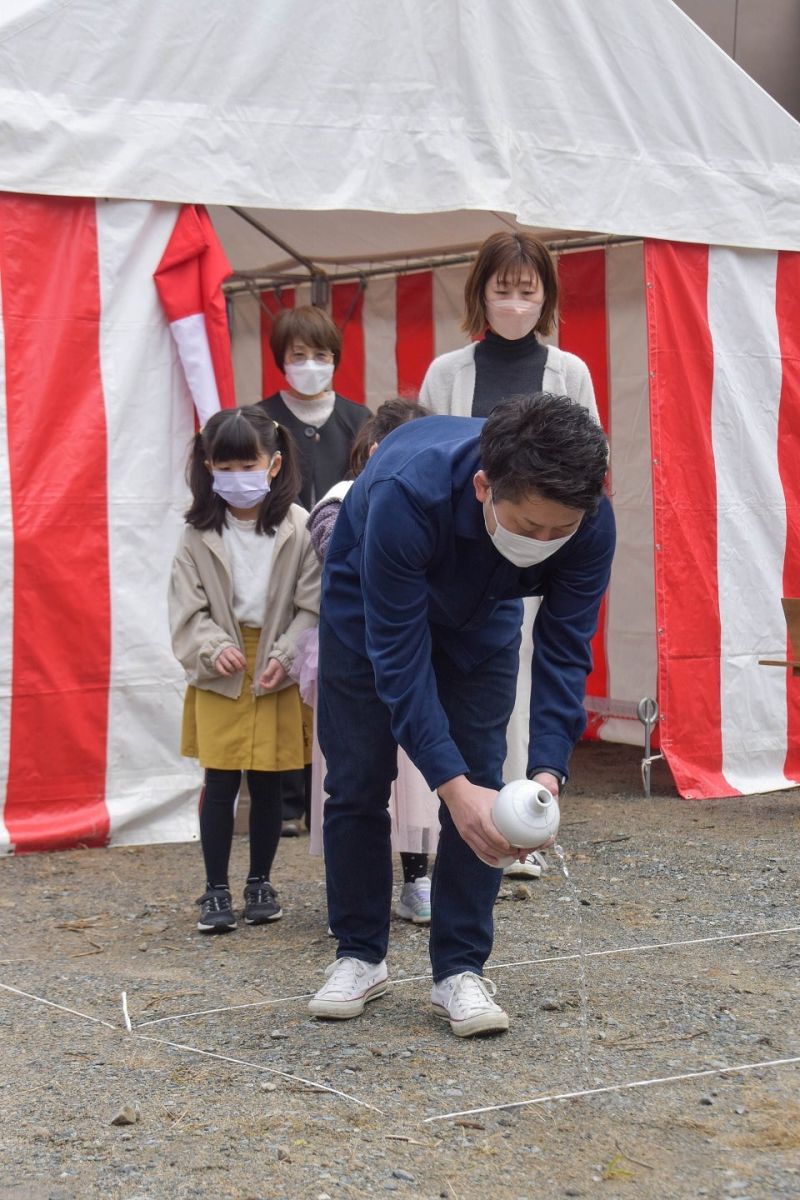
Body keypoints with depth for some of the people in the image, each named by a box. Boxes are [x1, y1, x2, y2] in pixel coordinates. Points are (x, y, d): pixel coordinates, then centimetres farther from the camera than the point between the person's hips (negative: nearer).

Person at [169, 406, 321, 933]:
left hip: (277, 676, 0)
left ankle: (261, 883, 24)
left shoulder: (298, 527, -6)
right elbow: (187, 608, -1)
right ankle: (216, 890, 11)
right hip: (219, 676, 0)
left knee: (268, 782, 9)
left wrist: (286, 654, -15)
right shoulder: (200, 533, -1)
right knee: (220, 784, 2)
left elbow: (313, 606, -5)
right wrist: (212, 649, -17)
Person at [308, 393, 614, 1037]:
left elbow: (564, 652, -26)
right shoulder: (407, 493, -44)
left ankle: (460, 969, 5)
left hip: (481, 617, 2)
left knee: (482, 786, -6)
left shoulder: (590, 520, -34)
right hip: (373, 607, -2)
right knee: (357, 786, 1)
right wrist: (453, 785, -44)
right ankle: (361, 955, 17)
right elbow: (399, 654, -39)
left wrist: (547, 773, -40)